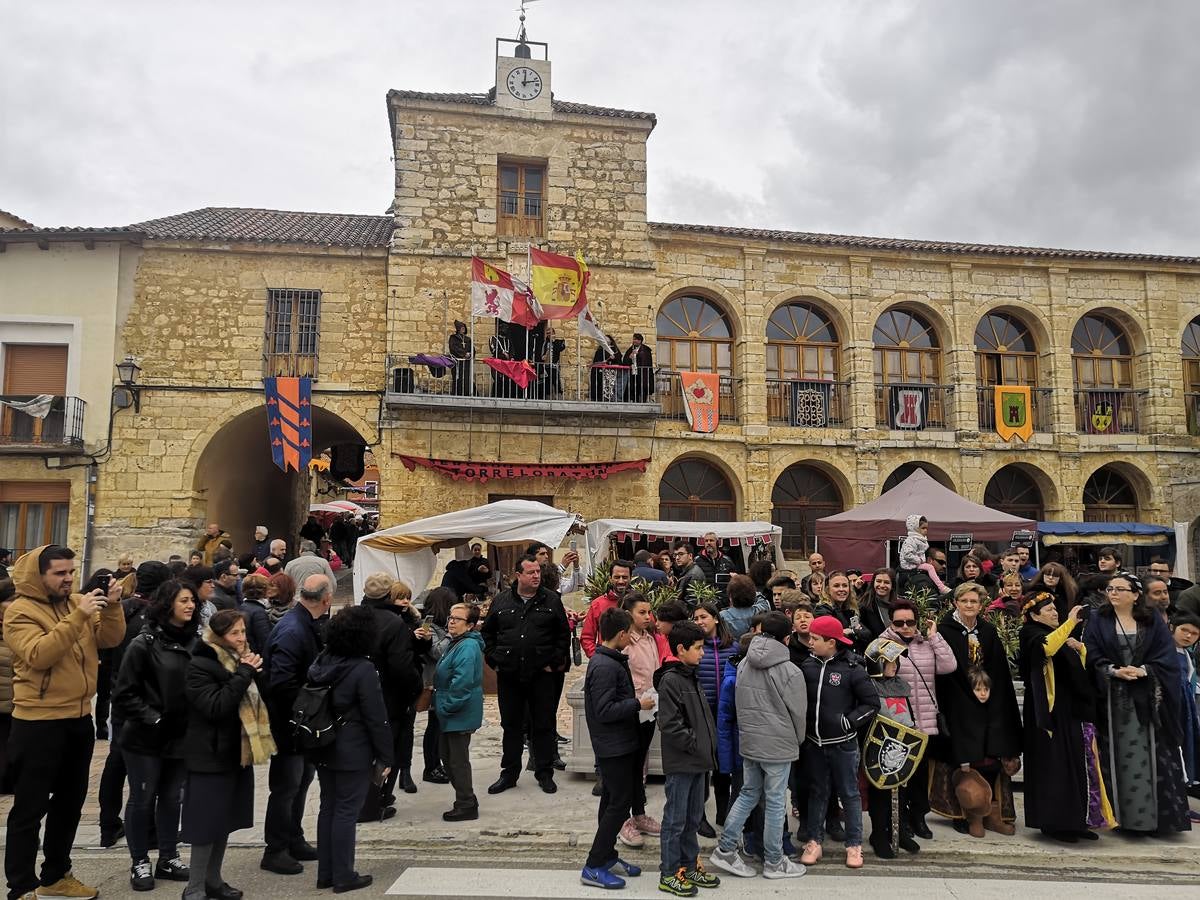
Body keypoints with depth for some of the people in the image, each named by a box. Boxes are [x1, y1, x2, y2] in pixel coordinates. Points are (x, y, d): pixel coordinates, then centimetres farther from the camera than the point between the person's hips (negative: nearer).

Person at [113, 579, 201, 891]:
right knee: (143, 800, 8)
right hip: (146, 738, -4)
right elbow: (124, 694, -12)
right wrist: (152, 719, -15)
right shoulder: (145, 643, -13)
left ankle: (168, 859, 28)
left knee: (172, 798, 14)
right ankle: (140, 863, 24)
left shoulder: (196, 641, 1)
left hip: (182, 737, 4)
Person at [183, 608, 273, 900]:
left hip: (238, 753, 8)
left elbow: (259, 699, 10)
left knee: (224, 821, 15)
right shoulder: (200, 666, -14)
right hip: (211, 757, -8)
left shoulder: (240, 660, 10)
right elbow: (215, 707, -24)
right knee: (208, 824, -2)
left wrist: (256, 674, -8)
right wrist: (244, 674, -24)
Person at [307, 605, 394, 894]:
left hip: (324, 750, 7)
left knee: (328, 808, 15)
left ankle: (325, 873, 25)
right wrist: (385, 757, -8)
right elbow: (376, 718, -16)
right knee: (346, 812, 3)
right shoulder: (363, 669, -19)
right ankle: (343, 876, 12)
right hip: (354, 753, -7)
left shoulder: (320, 662, 2)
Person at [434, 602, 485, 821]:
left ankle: (466, 806, 13)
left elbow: (462, 683, -28)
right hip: (449, 715, 11)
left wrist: (446, 707, -21)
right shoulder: (456, 644, 13)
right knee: (446, 755, 19)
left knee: (458, 760, 0)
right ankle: (467, 799, 30)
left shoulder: (468, 647, -21)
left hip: (460, 715, -11)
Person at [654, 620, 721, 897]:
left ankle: (689, 866, 30)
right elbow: (670, 724, -22)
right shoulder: (670, 680, -17)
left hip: (698, 761, 9)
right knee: (675, 820, 2)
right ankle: (669, 874, 13)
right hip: (680, 763, -9)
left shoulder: (692, 678, 12)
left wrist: (708, 746, 11)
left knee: (693, 818, 18)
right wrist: (694, 744, -16)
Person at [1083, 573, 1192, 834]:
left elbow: (1167, 656, -1)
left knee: (1148, 755, 0)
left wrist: (1143, 670, -16)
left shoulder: (1153, 622, 6)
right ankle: (1121, 813, 8)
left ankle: (1152, 816, 8)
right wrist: (1114, 671, -17)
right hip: (1112, 699, 0)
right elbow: (1091, 655, -2)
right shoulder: (1097, 620, 4)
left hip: (1146, 698, 0)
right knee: (1118, 756, 1)